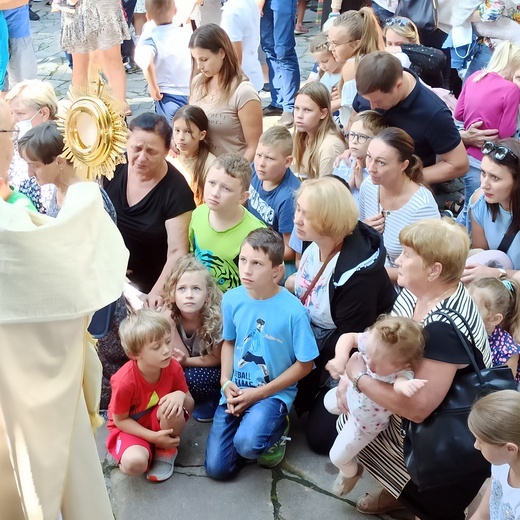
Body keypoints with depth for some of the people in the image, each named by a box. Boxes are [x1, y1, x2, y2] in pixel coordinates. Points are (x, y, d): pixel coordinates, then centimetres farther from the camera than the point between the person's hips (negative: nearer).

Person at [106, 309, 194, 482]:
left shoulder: (173, 367, -19)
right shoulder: (124, 382, -30)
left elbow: (190, 405, -5)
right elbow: (120, 420, -14)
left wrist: (181, 396, -30)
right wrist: (153, 437, -23)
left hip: (161, 424, 3)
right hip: (130, 428, -3)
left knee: (173, 407, -33)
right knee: (134, 463, -35)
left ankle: (167, 452, -4)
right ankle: (149, 451, 3)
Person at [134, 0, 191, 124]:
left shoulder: (150, 39, -6)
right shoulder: (187, 33, 3)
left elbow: (147, 63, -27)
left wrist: (153, 87, -15)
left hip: (169, 98, -3)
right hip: (193, 95, 3)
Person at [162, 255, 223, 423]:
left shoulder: (216, 316, -27)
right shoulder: (169, 313, -19)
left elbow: (217, 358, -13)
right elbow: (181, 357, -21)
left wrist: (186, 361, -29)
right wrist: (169, 322, -32)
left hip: (213, 370, -4)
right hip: (188, 367, 4)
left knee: (190, 377, -29)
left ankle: (216, 399, -2)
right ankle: (192, 399, 4)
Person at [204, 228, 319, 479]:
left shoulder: (293, 310, -19)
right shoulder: (232, 299, -6)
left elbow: (304, 364, -10)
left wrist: (260, 393, -14)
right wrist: (226, 381, -6)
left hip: (274, 392, -4)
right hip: (236, 389, 4)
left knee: (247, 444, -32)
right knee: (216, 468, -3)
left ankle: (277, 430, 4)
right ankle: (254, 423, 23)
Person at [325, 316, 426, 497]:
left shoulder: (402, 374, -48)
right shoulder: (374, 341, -36)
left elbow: (401, 384, -71)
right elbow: (348, 337, -21)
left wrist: (406, 387, -95)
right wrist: (341, 358, -40)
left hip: (366, 423, -5)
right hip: (351, 395, 5)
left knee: (338, 457, 11)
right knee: (329, 403, 35)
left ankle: (352, 473, 46)